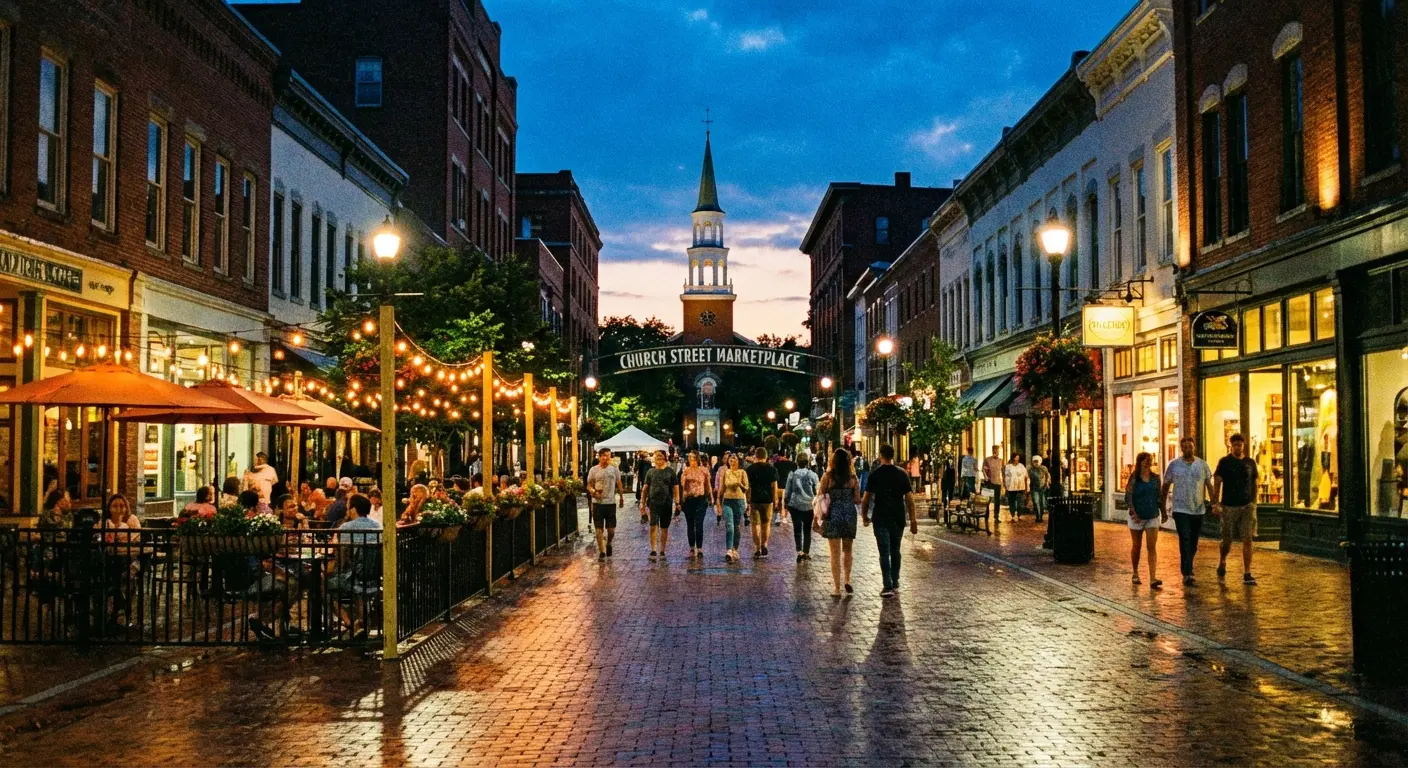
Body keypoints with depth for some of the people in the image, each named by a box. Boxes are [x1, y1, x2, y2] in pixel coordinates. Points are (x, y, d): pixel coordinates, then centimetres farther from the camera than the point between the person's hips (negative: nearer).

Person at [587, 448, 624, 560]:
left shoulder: (614, 469, 5)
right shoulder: (593, 470, 0)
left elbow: (619, 484, 12)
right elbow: (589, 486, 2)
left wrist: (621, 496, 10)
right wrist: (594, 491, -18)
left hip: (611, 502, 1)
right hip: (598, 503, -1)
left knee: (611, 530, 3)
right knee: (599, 529, 2)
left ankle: (608, 544, 32)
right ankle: (602, 551, 12)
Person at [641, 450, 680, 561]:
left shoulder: (670, 471, 4)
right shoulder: (650, 472, 7)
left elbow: (675, 488, 3)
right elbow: (645, 487, 10)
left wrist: (677, 503, -4)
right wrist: (643, 502, 6)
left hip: (667, 503, 0)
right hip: (653, 502, 0)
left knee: (664, 528, 7)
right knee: (653, 526, -11)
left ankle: (662, 551, 16)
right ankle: (653, 551, -12)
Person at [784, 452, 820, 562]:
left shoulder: (792, 475, -2)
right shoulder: (813, 475, -5)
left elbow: (787, 492, 2)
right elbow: (817, 492, -1)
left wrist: (785, 504, 14)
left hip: (795, 505, 0)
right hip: (809, 505, 0)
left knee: (797, 529, 2)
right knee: (807, 529, 13)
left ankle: (799, 551, -14)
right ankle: (806, 552, 17)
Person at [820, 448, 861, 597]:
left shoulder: (828, 477, -5)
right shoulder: (853, 478, -2)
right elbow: (858, 500, 0)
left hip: (832, 517, -1)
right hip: (849, 516, 1)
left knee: (835, 553, 5)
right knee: (847, 551, 20)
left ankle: (837, 587, 5)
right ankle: (847, 580, 11)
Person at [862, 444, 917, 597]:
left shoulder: (874, 474, -5)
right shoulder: (902, 474, 0)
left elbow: (866, 498, -4)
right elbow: (909, 499, -2)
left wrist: (864, 516, 10)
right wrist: (913, 520, 1)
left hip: (881, 519, -2)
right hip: (898, 519, 2)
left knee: (884, 553, -3)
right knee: (895, 551, 18)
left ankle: (888, 586, -11)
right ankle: (895, 581, 27)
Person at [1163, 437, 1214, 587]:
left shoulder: (1203, 465, 4)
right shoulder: (1174, 465, -1)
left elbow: (1209, 485, 8)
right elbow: (1166, 486, 5)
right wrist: (1163, 506, 5)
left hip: (1198, 510, 3)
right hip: (1181, 509, -3)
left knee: (1194, 542, 12)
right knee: (1185, 540, -14)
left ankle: (1187, 570, 28)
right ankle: (1187, 574, -16)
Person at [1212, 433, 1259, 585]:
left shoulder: (1250, 463, 7)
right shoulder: (1224, 462, 0)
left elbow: (1254, 484, 16)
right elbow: (1216, 484, -3)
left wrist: (1253, 503, 12)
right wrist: (1215, 504, -10)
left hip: (1247, 506, 1)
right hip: (1229, 506, -1)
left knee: (1248, 539, -7)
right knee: (1227, 539, 7)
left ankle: (1247, 574, -6)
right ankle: (1222, 562, 37)